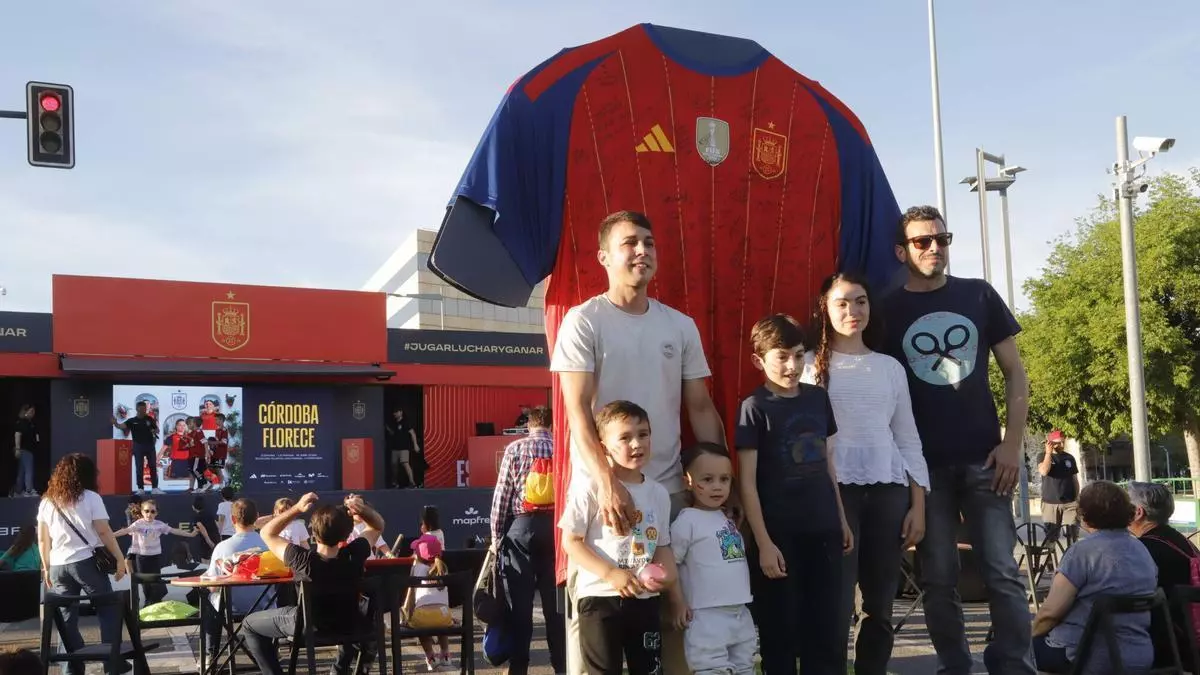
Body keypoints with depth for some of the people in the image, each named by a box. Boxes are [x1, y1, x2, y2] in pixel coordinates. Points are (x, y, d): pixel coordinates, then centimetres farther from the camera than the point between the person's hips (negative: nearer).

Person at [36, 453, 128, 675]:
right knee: (108, 611, 7)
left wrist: (46, 567, 20)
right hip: (86, 562, -4)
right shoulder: (90, 498, -2)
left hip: (58, 566, 4)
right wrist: (120, 558, -1)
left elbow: (42, 539, 12)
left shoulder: (47, 501, 11)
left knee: (67, 618, 8)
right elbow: (104, 532, -7)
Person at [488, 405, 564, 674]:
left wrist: (496, 536, 3)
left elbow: (501, 495, -4)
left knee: (520, 602, 3)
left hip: (521, 526, -2)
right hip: (556, 526, 2)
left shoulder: (514, 449, -1)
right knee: (555, 600, 9)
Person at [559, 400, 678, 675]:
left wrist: (668, 572, -8)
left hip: (645, 598, 5)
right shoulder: (591, 488, -10)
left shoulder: (659, 493, 7)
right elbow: (571, 542, -10)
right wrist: (610, 573, -20)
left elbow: (662, 545, 14)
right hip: (599, 596, -5)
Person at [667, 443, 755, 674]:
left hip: (740, 612, 8)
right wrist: (678, 604, -13)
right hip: (707, 615, -8)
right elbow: (669, 564, -11)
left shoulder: (728, 519, 13)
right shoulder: (687, 521, -11)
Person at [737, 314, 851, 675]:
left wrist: (841, 519, 15)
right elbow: (747, 481, -10)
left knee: (826, 625, 11)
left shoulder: (818, 398, 8)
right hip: (779, 534, -5)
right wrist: (763, 542, -14)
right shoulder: (755, 407, -8)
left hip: (823, 529, 5)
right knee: (781, 629, 4)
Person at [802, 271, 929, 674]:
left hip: (888, 491, 4)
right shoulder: (811, 365, 5)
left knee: (880, 606, 5)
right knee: (836, 606, -9)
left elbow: (908, 440, 14)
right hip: (835, 492, -3)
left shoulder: (890, 367, 15)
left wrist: (918, 505, 5)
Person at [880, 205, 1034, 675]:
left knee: (1002, 573, -3)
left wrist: (1012, 443, -2)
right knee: (939, 578, 4)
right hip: (924, 464, 0)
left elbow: (1014, 373, 8)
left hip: (982, 458, 1)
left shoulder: (979, 295, 7)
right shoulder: (888, 311, 4)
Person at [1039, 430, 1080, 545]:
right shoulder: (1044, 457, 3)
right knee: (1050, 536, -2)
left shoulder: (1069, 458, 11)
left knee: (1073, 534, -5)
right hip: (1050, 503, -2)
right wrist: (1049, 452, -12)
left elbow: (1075, 480, 15)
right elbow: (1043, 471, -17)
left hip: (1070, 503, 2)